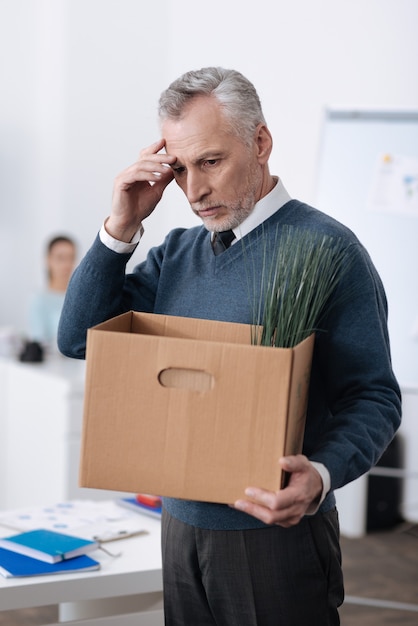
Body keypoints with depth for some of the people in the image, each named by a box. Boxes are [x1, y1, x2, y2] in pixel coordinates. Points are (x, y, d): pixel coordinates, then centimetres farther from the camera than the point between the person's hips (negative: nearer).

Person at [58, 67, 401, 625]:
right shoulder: (177, 253, 9)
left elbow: (374, 396, -14)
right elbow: (79, 338, 4)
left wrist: (321, 475, -32)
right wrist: (122, 227, -5)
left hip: (276, 534, -6)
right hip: (182, 520, 6)